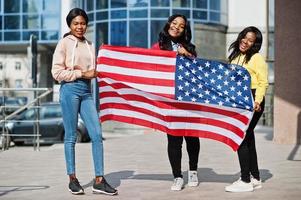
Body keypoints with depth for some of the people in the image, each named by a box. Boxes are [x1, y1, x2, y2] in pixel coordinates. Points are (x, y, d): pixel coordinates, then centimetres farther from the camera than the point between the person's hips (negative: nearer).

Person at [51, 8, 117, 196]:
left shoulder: (90, 45, 16)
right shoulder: (64, 43, 0)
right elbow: (57, 72, -6)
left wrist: (92, 73, -5)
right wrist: (81, 74, -10)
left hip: (87, 91, 5)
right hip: (70, 90, -5)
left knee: (97, 134, -2)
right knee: (71, 136, 0)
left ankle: (99, 180, 2)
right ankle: (72, 179, 10)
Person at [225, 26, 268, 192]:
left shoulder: (256, 58, -9)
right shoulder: (235, 56, 16)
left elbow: (263, 83, -12)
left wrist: (257, 101, -23)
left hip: (251, 102, -8)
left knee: (241, 138, -11)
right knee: (247, 139, 12)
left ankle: (246, 181, -6)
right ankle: (255, 178, 21)